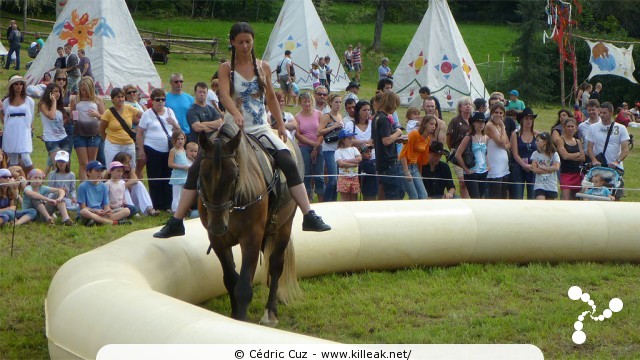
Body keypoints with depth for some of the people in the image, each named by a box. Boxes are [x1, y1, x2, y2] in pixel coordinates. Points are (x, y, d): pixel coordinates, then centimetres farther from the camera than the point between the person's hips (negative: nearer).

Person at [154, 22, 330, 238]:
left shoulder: (263, 67, 6)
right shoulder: (226, 69, -2)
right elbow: (224, 95, -19)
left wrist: (281, 125, 12)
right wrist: (235, 113, -39)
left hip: (260, 130, 1)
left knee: (289, 165, -19)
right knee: (197, 169, -9)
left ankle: (309, 217, -15)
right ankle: (176, 222, -3)